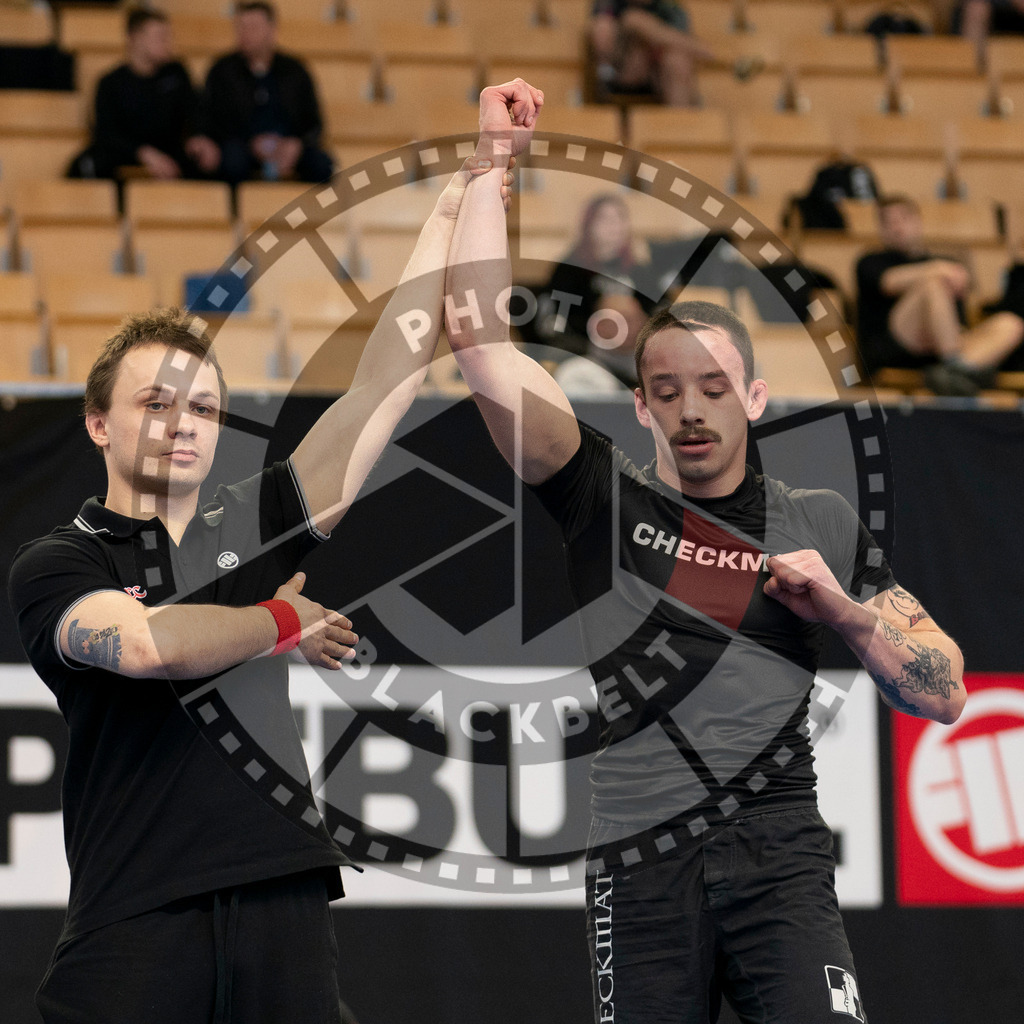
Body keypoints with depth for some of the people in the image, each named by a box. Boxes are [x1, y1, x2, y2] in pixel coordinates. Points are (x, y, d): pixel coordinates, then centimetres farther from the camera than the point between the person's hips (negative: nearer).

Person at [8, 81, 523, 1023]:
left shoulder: (252, 527, 17)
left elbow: (385, 382, 12)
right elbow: (143, 640, -16)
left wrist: (452, 209, 8)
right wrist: (284, 620, 0)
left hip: (284, 908, 4)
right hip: (135, 919, -4)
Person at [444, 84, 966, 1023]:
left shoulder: (824, 526, 13)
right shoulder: (603, 497, 9)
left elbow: (944, 694, 13)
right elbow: (477, 334, 1)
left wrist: (844, 609, -3)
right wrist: (494, 160, 2)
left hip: (776, 848, 0)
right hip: (637, 866, 0)